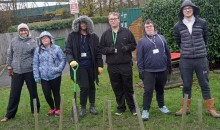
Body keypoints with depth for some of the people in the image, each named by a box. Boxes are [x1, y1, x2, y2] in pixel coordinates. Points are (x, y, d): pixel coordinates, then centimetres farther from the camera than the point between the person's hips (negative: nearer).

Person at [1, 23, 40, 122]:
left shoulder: (32, 42, -3)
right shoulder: (14, 41, 4)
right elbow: (10, 54, 11)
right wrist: (9, 67, 9)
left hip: (29, 71, -1)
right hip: (16, 71, 2)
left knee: (33, 92, 10)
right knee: (14, 94, 6)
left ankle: (35, 111, 27)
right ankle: (9, 114, 16)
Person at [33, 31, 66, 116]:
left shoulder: (56, 48, -3)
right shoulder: (38, 50, 3)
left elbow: (63, 59, 0)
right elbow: (35, 64, 4)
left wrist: (59, 68, -16)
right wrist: (36, 76, -1)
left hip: (55, 76, -2)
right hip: (44, 77, 2)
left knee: (56, 93, 9)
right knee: (47, 94, 2)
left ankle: (57, 109, 28)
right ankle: (52, 108, 27)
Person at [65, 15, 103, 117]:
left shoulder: (93, 37, 4)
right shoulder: (72, 36, 1)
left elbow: (98, 52, 5)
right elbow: (68, 50, -3)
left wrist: (100, 65, 1)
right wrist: (71, 60, -19)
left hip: (91, 65, 3)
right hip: (79, 65, -2)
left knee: (91, 86, 12)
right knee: (84, 87, -8)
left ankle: (92, 106, 27)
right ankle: (83, 108, 10)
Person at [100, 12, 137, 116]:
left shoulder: (126, 32, 3)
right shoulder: (105, 34, 8)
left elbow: (133, 45, 8)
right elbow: (101, 48, 8)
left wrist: (127, 47, -12)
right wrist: (109, 50, -11)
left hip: (126, 65, -2)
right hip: (112, 66, 2)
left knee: (128, 87, 6)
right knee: (117, 88, 9)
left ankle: (132, 107, 20)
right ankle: (121, 107, 23)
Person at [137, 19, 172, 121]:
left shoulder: (161, 38, 7)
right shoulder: (142, 41, 0)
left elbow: (167, 53, 12)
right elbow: (139, 58, -2)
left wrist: (169, 66, 12)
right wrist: (141, 70, -5)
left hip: (162, 70, 3)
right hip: (149, 71, -3)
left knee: (160, 90, 16)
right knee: (148, 91, -4)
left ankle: (161, 106, 33)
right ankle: (145, 110, 5)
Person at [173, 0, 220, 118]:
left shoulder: (202, 23, -2)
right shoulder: (178, 26, -2)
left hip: (201, 59, 0)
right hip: (185, 60, 0)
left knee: (204, 84, 8)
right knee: (186, 85, 10)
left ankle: (210, 108, 19)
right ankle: (185, 108, 22)